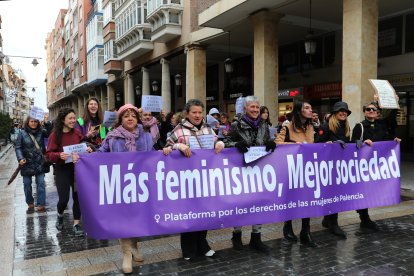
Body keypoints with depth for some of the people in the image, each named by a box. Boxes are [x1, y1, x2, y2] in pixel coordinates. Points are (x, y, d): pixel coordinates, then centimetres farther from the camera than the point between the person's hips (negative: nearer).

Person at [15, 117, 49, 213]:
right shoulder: (22, 133, 0)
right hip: (27, 163, 0)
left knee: (41, 183, -2)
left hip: (40, 162, 0)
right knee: (27, 184, 8)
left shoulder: (41, 132, 2)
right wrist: (20, 158, -15)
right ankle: (30, 204, 23)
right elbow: (18, 147, -1)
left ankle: (41, 205, 4)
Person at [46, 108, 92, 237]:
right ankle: (60, 215, 31)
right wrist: (59, 155, -28)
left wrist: (87, 149, -6)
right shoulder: (55, 134, -9)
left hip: (77, 168, 3)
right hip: (62, 169, -3)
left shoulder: (77, 132, 1)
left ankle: (76, 224, 18)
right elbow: (49, 154, -9)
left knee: (78, 196, 5)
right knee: (64, 198, -3)